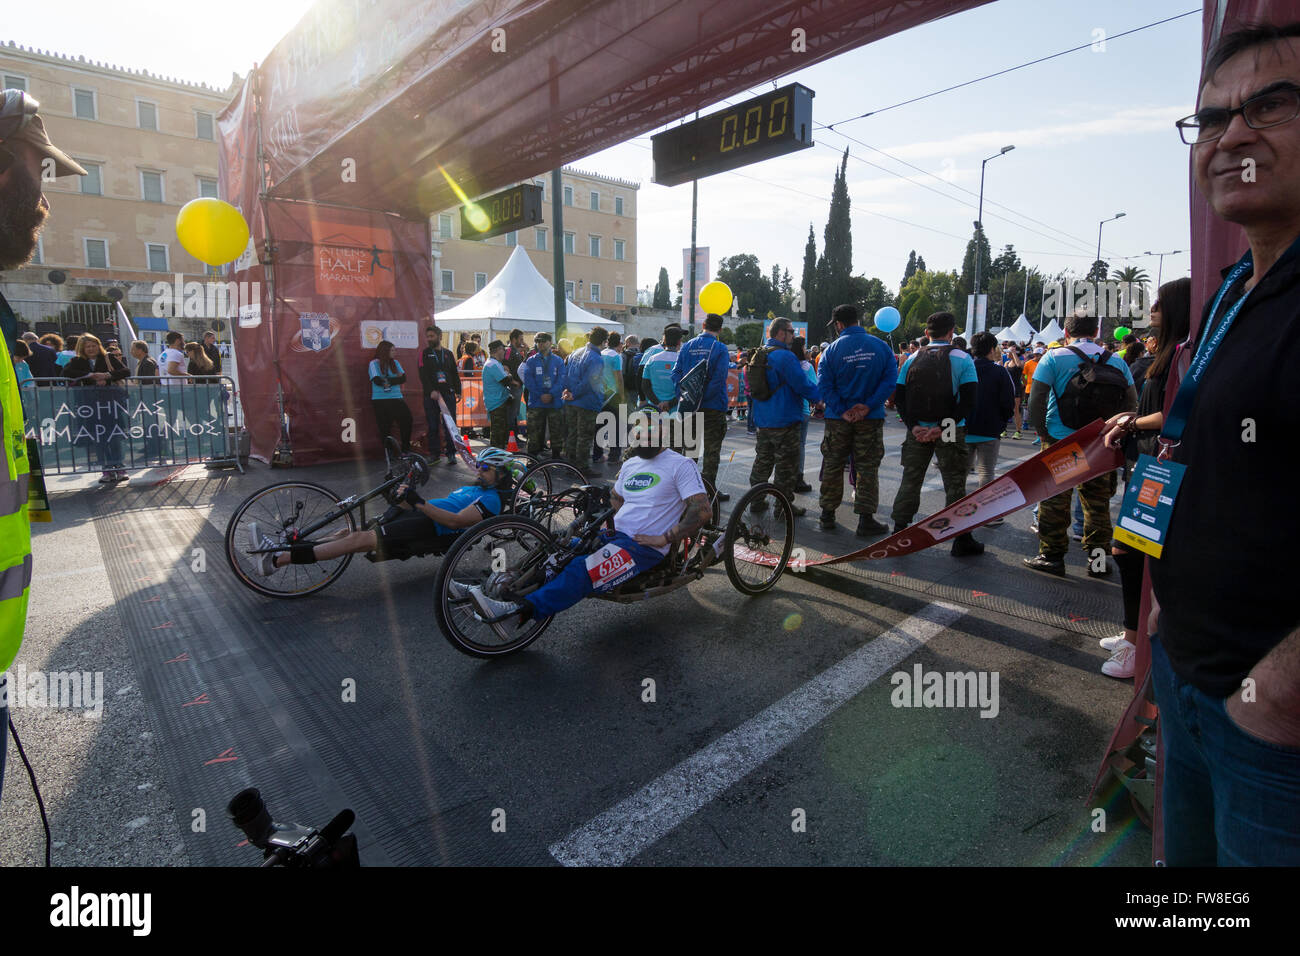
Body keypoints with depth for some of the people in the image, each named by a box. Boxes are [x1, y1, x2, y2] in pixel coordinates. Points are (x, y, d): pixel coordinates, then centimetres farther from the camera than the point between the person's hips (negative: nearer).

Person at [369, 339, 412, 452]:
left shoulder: (395, 362, 13)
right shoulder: (374, 363, 0)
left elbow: (404, 378, 0)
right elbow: (377, 380, -12)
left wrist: (388, 381, -14)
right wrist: (395, 378, -12)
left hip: (396, 398, 4)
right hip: (380, 400, -4)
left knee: (407, 419, -8)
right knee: (385, 427, -2)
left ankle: (406, 449, 4)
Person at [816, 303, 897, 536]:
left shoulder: (832, 349, -5)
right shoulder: (881, 346, -1)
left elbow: (823, 385, -12)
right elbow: (890, 379, -9)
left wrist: (842, 411, -12)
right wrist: (868, 406, -11)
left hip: (838, 419, 0)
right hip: (871, 418, 1)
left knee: (833, 465, 11)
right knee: (868, 467, 6)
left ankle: (827, 516, 18)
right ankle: (865, 520, 6)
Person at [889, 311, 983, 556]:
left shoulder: (912, 358, 4)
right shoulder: (962, 359, -5)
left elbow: (899, 396, 0)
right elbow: (969, 399, -14)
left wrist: (913, 425, -5)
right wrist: (944, 427, -13)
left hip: (917, 432, 3)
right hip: (950, 433, -3)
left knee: (910, 480, 12)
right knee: (955, 484, 5)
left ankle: (899, 532, 16)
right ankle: (961, 541, 11)